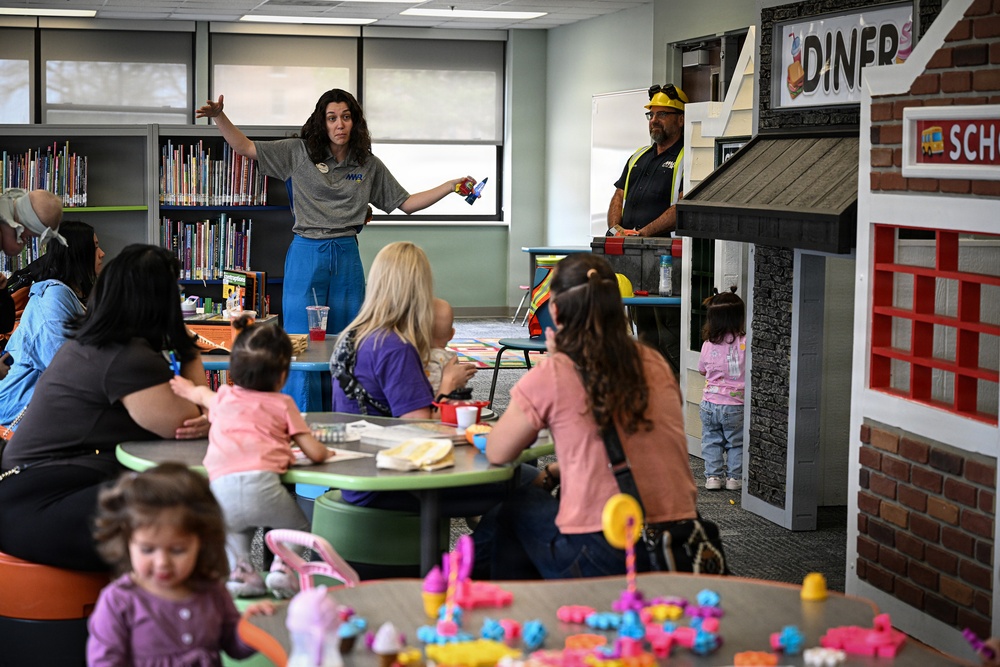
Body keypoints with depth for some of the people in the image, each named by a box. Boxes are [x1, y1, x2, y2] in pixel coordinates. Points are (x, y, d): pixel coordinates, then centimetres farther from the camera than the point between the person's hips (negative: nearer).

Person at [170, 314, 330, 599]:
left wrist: (188, 388, 78)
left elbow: (201, 394, 55)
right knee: (299, 527, 22)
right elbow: (315, 453, 11)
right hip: (261, 483, -3)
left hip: (220, 489, 3)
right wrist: (325, 451, 35)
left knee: (234, 529, 34)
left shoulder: (223, 397, 27)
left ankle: (237, 568, 11)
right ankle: (283, 565, -1)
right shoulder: (283, 404, 17)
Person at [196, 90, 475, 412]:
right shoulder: (298, 153, 3)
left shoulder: (369, 165, 8)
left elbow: (406, 203, 12)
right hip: (306, 255, -2)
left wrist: (450, 186, 2)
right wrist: (219, 116, -12)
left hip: (347, 257, 2)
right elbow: (245, 147, 3)